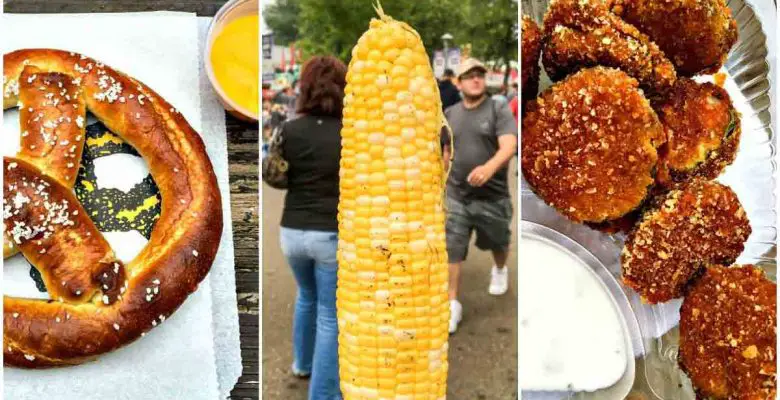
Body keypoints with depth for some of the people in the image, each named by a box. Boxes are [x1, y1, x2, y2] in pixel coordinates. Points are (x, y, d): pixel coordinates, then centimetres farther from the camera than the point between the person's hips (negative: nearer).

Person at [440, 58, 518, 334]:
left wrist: (489, 167, -44)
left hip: (493, 196, -2)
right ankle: (452, 304, 5)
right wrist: (445, 181, 19)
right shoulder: (450, 114, 4)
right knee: (451, 250, -4)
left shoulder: (499, 111, -10)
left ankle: (500, 270, 53)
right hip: (457, 196, 2)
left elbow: (509, 147, -24)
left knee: (497, 243, 20)